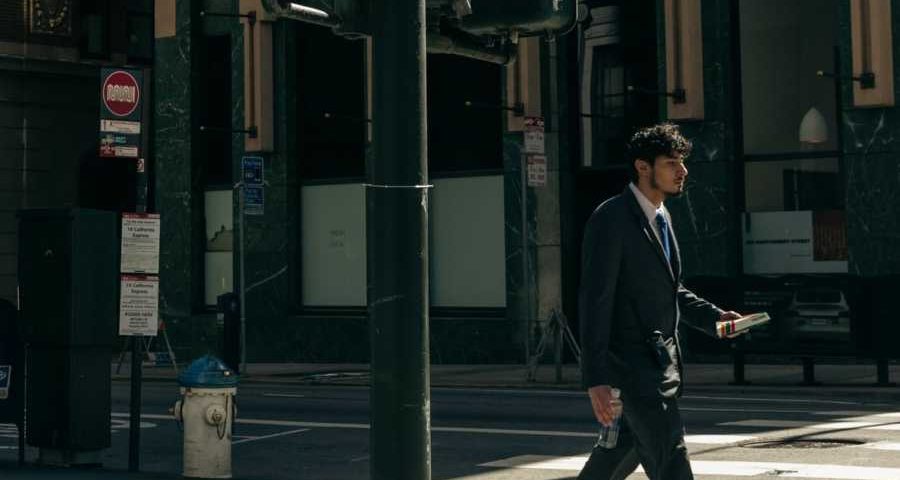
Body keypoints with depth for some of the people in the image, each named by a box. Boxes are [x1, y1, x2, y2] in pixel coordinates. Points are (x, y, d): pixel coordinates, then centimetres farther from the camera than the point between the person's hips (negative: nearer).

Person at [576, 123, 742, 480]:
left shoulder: (661, 217, 12)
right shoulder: (610, 220, -16)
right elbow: (594, 300, -20)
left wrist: (713, 316, 6)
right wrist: (595, 379, -26)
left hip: (661, 355, 9)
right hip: (629, 360, -9)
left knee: (630, 444, 21)